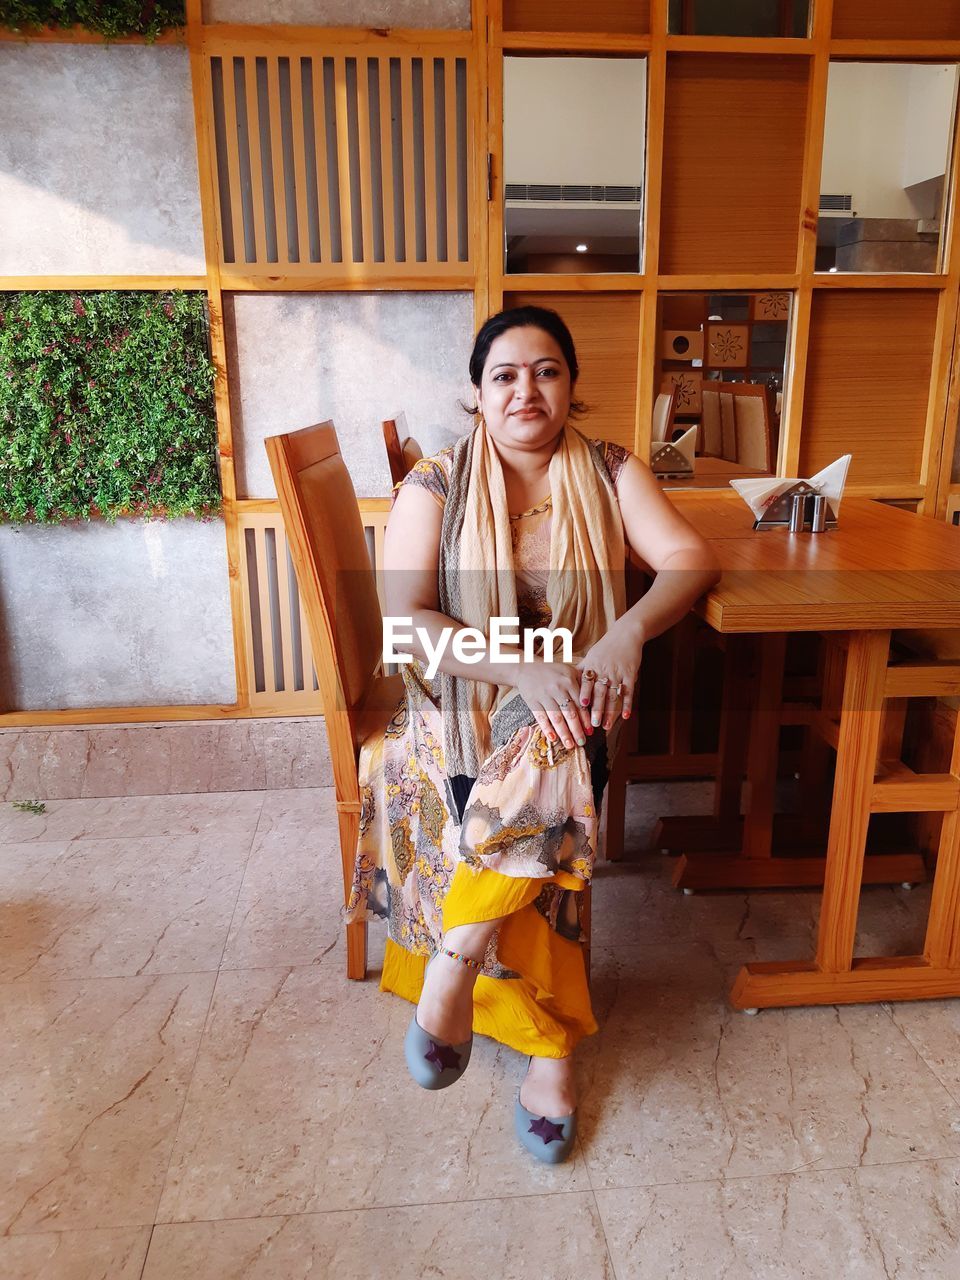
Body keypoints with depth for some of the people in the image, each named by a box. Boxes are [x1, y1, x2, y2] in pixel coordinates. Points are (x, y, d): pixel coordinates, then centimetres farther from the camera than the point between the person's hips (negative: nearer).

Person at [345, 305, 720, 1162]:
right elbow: (405, 621, -14)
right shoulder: (435, 488, -4)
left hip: (564, 708, 2)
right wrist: (521, 668, -28)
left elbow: (691, 559, -7)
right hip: (458, 709, -1)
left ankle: (455, 962, -24)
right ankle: (553, 1040, -17)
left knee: (541, 758, -33)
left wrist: (630, 632, -28)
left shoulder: (610, 474, 3)